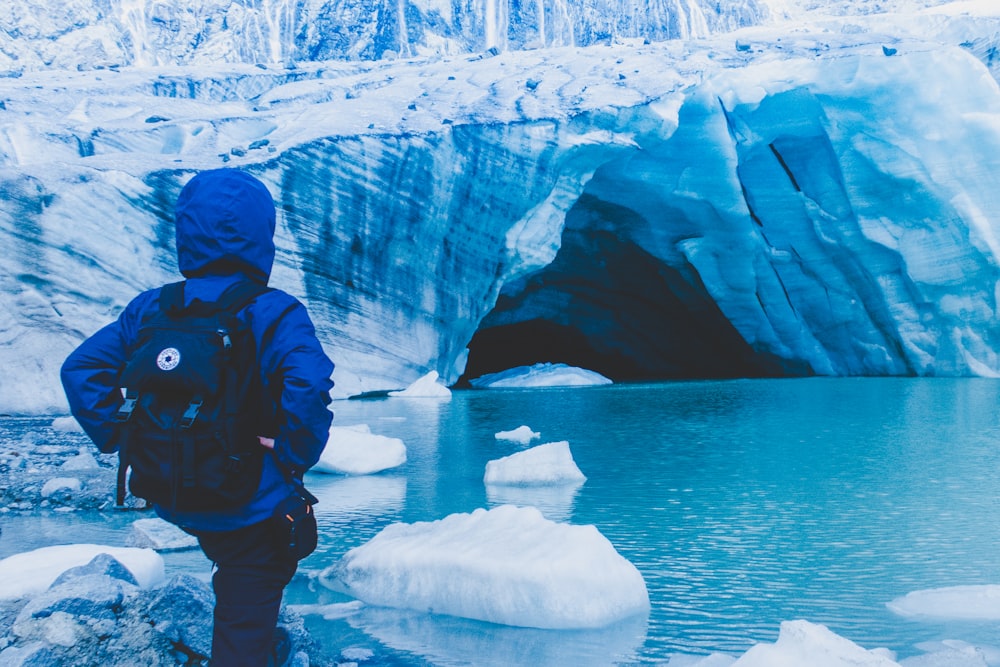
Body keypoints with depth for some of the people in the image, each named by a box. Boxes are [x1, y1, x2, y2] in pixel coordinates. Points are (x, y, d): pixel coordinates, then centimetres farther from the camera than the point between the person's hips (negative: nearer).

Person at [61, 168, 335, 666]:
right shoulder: (275, 314, -16)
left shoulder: (150, 309, -1)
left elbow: (81, 368, -4)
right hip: (253, 504, -5)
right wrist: (294, 455, -19)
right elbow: (310, 384, -33)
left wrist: (117, 436, 0)